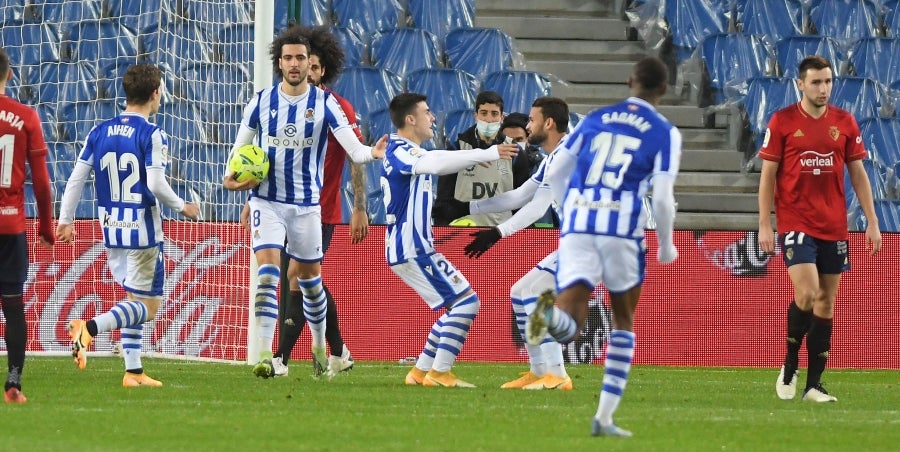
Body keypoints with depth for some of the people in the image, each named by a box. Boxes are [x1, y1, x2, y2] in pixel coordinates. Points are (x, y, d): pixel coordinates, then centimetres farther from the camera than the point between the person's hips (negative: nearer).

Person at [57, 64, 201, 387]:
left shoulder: (99, 133, 6)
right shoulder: (152, 135, -12)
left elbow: (76, 178, 6)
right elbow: (155, 184, -19)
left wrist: (65, 220, 14)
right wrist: (182, 207, -3)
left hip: (110, 228, 6)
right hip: (143, 230, -6)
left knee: (134, 299, 19)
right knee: (148, 307, -1)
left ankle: (133, 372, 14)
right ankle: (90, 327, -24)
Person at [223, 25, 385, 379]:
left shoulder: (324, 103, -4)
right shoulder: (261, 102, 0)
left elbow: (353, 149, -12)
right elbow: (240, 148, 10)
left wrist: (371, 153, -35)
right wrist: (232, 177, -11)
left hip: (306, 204, 1)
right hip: (267, 200, 0)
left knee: (309, 276, 12)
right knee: (268, 270, -17)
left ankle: (320, 346, 33)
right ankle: (264, 355, -21)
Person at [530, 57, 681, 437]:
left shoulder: (595, 119, 16)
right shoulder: (665, 133, 5)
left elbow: (555, 173, 18)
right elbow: (662, 198, -3)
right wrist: (666, 246, 13)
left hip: (577, 226, 2)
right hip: (623, 227, -2)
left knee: (567, 329, -4)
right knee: (623, 322, 19)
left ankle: (551, 312, -43)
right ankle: (604, 417, 13)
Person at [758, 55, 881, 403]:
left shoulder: (845, 123, 6)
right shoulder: (782, 122, -3)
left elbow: (858, 174, 10)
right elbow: (768, 175, -1)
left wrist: (872, 221, 4)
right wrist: (765, 225, -6)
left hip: (834, 227, 4)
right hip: (795, 223, -4)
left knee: (826, 302, 4)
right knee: (807, 294, -17)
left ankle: (813, 385, 9)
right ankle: (790, 367, 5)